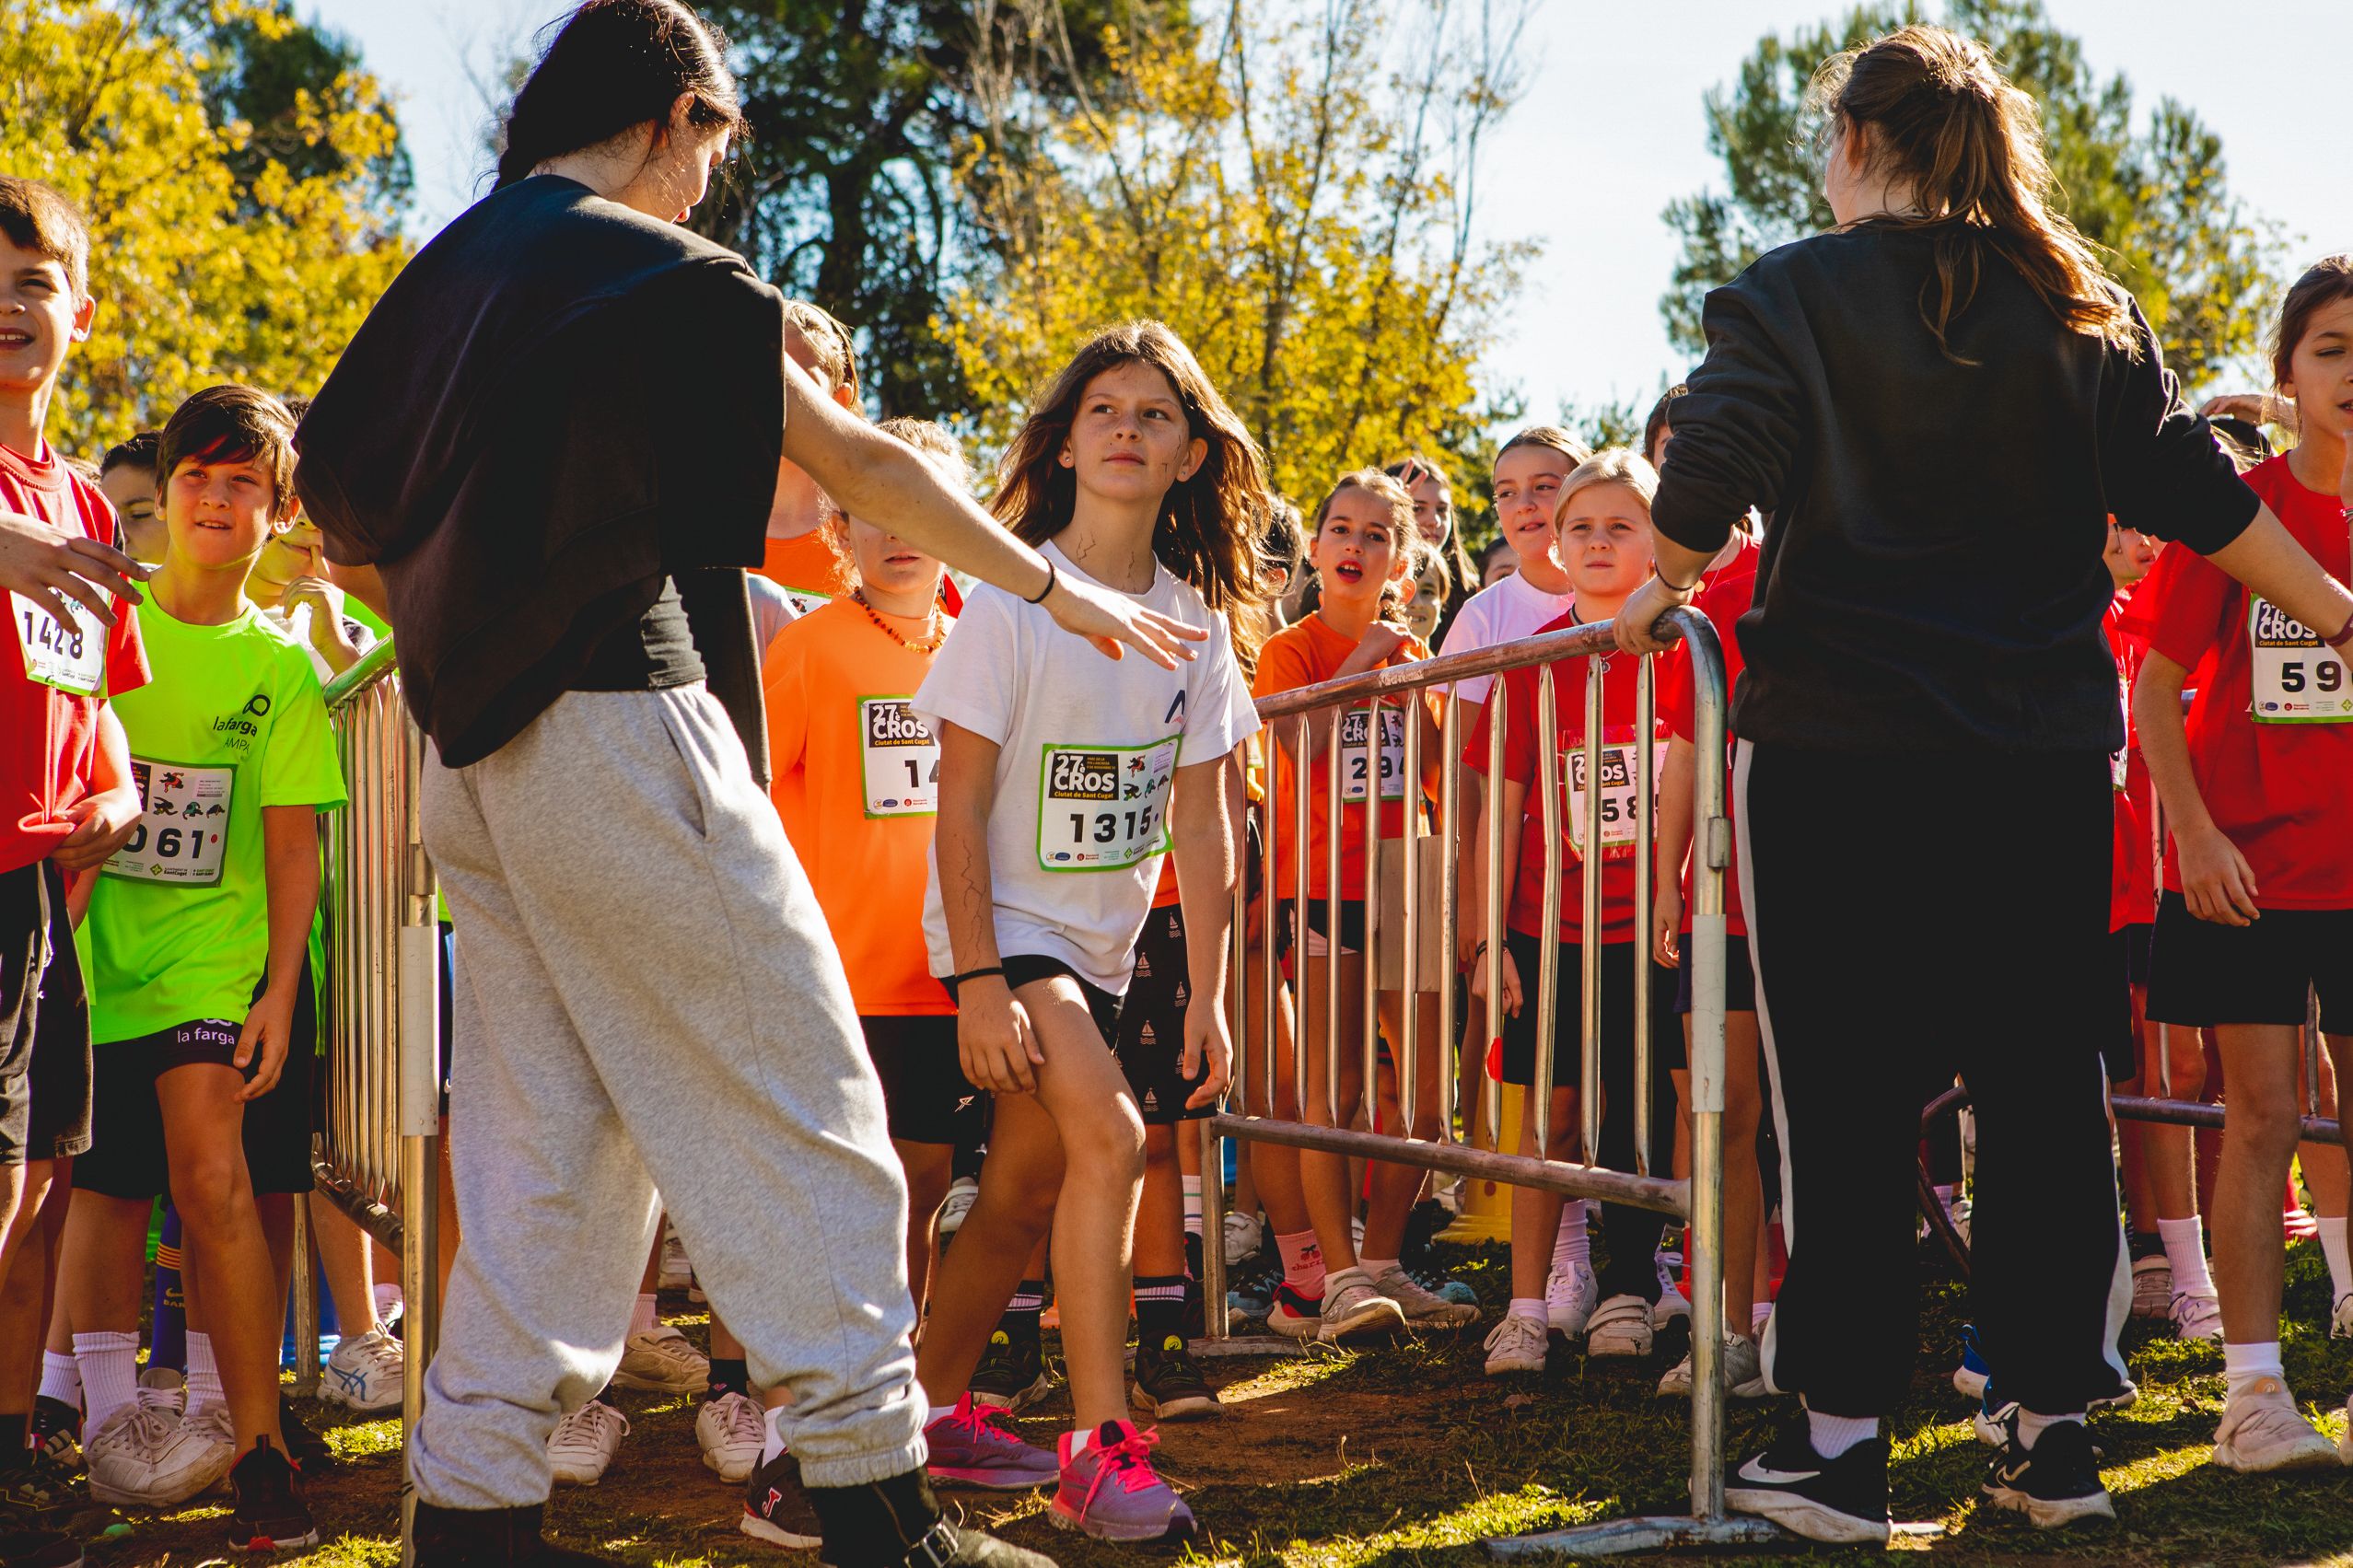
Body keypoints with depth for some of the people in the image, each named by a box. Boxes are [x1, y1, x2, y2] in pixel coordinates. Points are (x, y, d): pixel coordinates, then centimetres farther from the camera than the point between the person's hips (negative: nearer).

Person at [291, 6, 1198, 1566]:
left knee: (548, 1132, 9)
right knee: (794, 1101, -2)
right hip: (618, 720, -8)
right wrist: (1055, 586, 7)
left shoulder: (455, 269, 16)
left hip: (478, 754, 8)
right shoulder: (653, 271, -7)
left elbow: (345, 513, 18)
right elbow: (862, 463, -2)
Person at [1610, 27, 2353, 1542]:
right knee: (2045, 1085, 9)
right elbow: (2191, 493, 8)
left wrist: (1660, 594, 7)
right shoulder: (2085, 306, 9)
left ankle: (1842, 1442, 3)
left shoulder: (1791, 294, -1)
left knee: (1849, 1093, 1)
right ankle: (2056, 1428, 13)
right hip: (2046, 750, 3)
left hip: (1837, 743, -3)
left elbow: (1712, 472, -11)